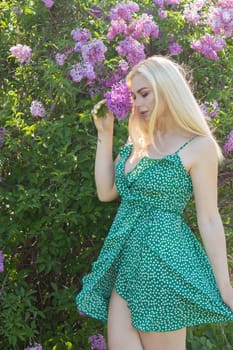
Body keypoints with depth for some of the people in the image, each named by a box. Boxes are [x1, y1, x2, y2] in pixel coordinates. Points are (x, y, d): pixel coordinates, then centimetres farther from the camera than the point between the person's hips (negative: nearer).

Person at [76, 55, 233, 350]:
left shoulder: (198, 146, -8)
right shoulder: (136, 141, 12)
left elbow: (208, 219, -8)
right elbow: (106, 192, 9)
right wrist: (105, 134, 6)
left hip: (164, 257, -6)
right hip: (128, 256, 6)